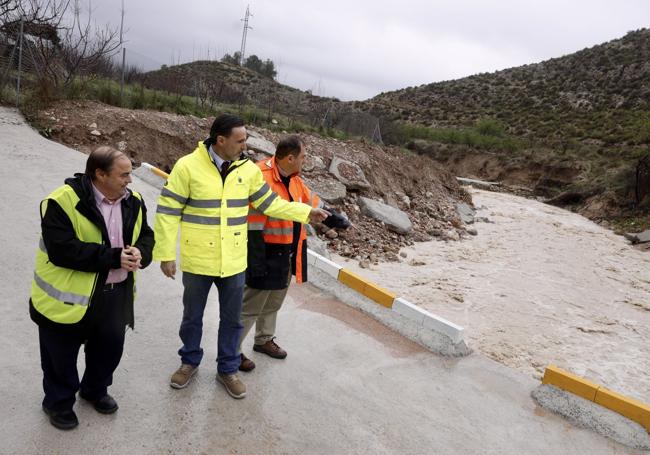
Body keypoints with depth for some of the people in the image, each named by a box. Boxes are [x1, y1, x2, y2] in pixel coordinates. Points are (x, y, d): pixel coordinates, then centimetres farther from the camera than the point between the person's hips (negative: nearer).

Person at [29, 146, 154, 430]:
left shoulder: (133, 201, 1)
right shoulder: (63, 202, -21)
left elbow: (146, 236, 7)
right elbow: (63, 250, -27)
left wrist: (139, 254, -17)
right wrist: (113, 257, -27)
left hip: (115, 294, 6)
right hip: (68, 295, -5)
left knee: (110, 348, 19)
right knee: (61, 355, 13)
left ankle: (95, 390, 46)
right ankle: (58, 402, 38)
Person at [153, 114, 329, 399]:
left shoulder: (248, 169, -2)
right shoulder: (188, 166, -14)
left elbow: (270, 204, 8)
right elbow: (167, 212, -10)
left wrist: (306, 212, 5)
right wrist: (166, 254, -9)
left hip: (234, 261, 3)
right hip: (197, 261, -3)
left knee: (231, 318, 15)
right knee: (192, 316, 17)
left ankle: (227, 369, 34)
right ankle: (189, 362, 41)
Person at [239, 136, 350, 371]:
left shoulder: (293, 179, 8)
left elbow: (312, 202, 22)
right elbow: (253, 224, -23)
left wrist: (337, 220, 27)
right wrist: (256, 260, -22)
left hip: (287, 254, 9)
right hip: (266, 253, -9)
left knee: (273, 302, 22)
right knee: (251, 306, 2)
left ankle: (264, 340, 40)